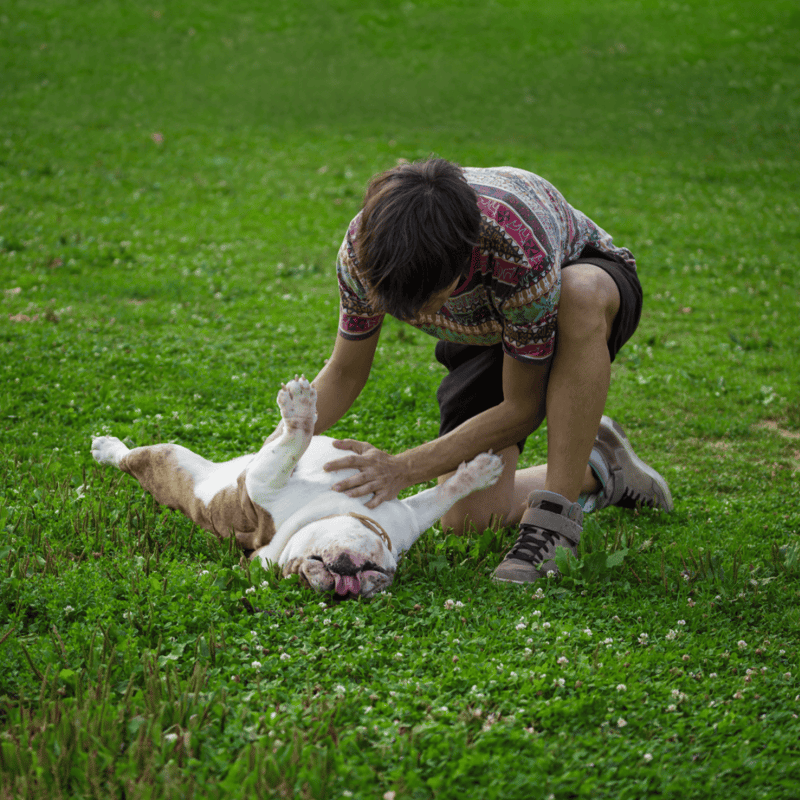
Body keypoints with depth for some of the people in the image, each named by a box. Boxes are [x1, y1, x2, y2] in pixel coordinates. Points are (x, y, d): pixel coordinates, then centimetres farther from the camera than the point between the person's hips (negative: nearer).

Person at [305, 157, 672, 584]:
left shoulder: (522, 255, -44)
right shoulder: (363, 246, -31)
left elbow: (521, 408, -31)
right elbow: (344, 373, -14)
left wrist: (403, 469, -37)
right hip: (486, 330, 4)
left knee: (581, 292, -44)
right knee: (467, 518, -15)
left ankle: (555, 518, -35)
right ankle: (594, 471, 14)